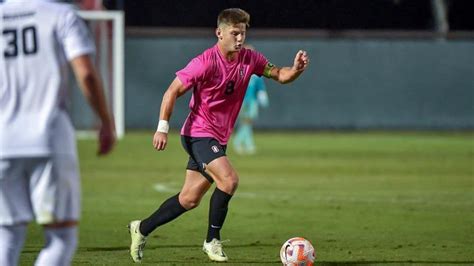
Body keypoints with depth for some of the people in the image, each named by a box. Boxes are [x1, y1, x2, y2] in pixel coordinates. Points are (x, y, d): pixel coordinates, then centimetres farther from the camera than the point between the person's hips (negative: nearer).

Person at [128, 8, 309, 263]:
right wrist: (163, 128, -16)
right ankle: (212, 240, -10)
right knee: (229, 179, -24)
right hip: (199, 134, -7)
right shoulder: (206, 62, -18)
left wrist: (296, 69, -16)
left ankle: (142, 229, 27)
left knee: (189, 199, 11)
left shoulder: (249, 59, 0)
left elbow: (279, 75, 6)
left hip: (218, 139, 7)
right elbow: (173, 91, -13)